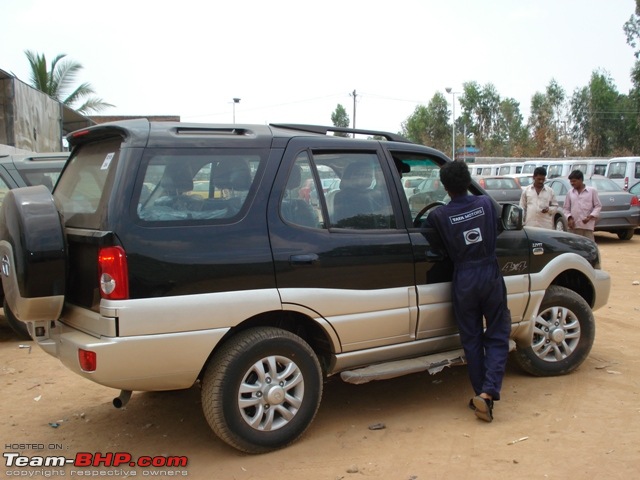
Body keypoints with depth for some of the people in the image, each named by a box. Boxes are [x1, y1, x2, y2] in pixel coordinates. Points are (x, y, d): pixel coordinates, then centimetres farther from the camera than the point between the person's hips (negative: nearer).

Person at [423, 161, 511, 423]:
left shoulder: (439, 215, -9)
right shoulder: (486, 203, -1)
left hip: (464, 281, -1)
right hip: (490, 276, 1)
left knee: (472, 340, 11)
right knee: (497, 337, 7)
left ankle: (481, 394, 17)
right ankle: (487, 393, -7)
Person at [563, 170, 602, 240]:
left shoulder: (592, 191, 5)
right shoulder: (570, 193, 11)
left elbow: (598, 206, 4)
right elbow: (565, 208, 14)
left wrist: (591, 216, -12)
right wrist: (569, 217, -4)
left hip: (588, 225, -3)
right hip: (574, 226, 3)